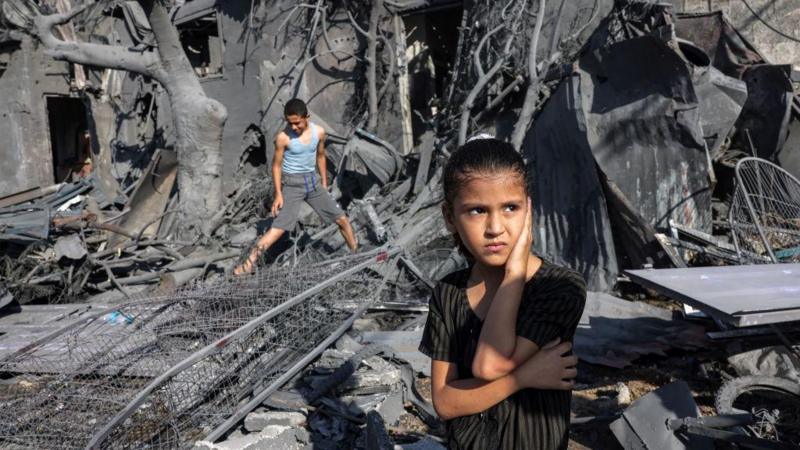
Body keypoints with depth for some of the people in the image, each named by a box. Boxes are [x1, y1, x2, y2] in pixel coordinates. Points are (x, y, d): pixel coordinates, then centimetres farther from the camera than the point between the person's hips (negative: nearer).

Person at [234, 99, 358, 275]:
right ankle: (249, 263, -14)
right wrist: (278, 194, -11)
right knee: (279, 227, -16)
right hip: (292, 183, -4)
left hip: (313, 181, 4)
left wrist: (324, 183, 15)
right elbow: (277, 165, -8)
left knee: (342, 219, 7)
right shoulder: (283, 137, -16)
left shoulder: (319, 132, -5)